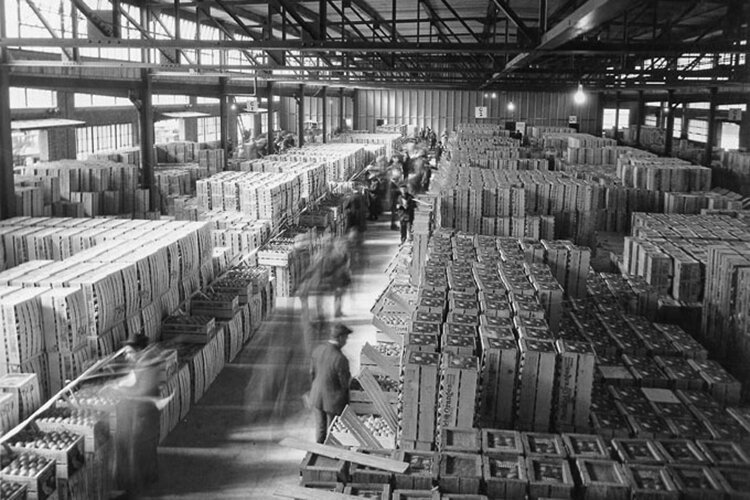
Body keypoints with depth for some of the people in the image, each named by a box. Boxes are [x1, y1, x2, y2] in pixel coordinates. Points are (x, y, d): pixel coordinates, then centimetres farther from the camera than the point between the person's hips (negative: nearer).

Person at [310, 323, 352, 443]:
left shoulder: (318, 350, -11)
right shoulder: (341, 359, -32)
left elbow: (313, 372, 2)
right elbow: (345, 383, -21)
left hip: (317, 396, 6)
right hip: (333, 400, -6)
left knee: (320, 429, 24)